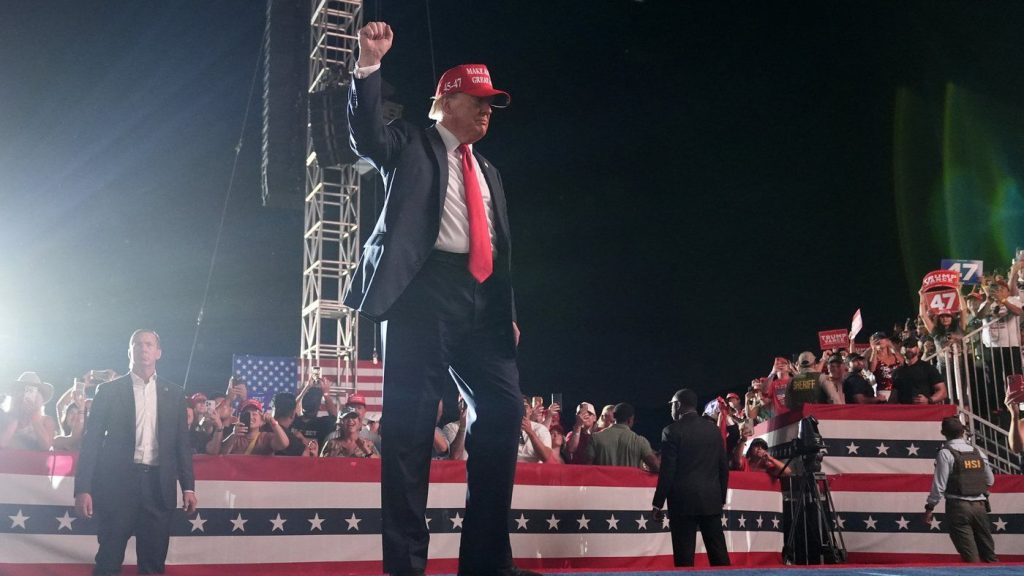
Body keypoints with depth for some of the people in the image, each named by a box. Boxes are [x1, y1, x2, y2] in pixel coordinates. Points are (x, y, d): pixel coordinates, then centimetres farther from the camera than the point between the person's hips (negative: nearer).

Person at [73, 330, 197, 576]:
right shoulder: (109, 390, 4)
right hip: (117, 483, -2)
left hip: (158, 485, 2)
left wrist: (188, 487, 2)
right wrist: (83, 488, -9)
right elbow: (91, 440, 0)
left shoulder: (174, 394, 10)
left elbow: (182, 443, 10)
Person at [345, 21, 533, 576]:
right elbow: (366, 135, -10)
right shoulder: (410, 145, 12)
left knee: (504, 410, -3)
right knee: (410, 423, -8)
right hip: (422, 291, -6)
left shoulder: (488, 171, 27)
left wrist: (509, 313, 15)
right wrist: (369, 64, -21)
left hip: (480, 301, 6)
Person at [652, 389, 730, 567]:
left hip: (684, 500, -5)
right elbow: (724, 466, 11)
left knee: (684, 557, -2)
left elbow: (667, 471, -10)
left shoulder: (672, 431, -7)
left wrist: (658, 504, -3)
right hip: (712, 499, 5)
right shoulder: (713, 429, 9)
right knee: (718, 554, 7)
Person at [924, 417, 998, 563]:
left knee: (970, 556, -2)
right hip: (980, 506, 5)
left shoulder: (946, 453, -8)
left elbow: (939, 484, -11)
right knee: (989, 553, 12)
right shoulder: (978, 452, 8)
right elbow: (990, 481, 16)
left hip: (958, 507, -5)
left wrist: (929, 507, -4)